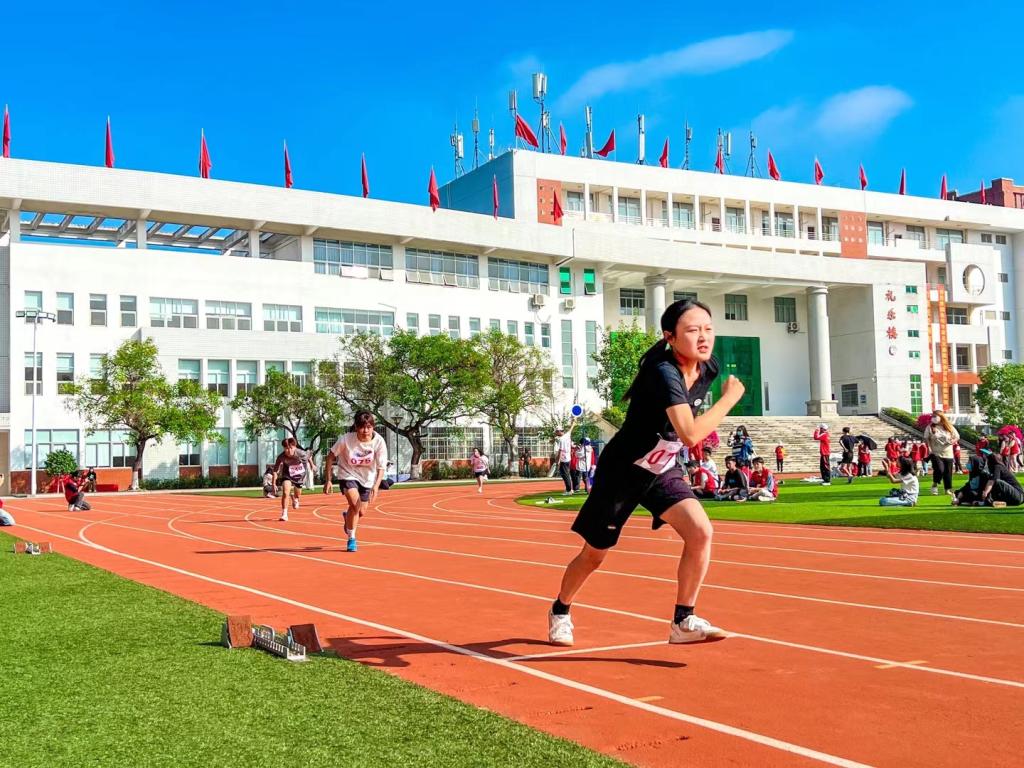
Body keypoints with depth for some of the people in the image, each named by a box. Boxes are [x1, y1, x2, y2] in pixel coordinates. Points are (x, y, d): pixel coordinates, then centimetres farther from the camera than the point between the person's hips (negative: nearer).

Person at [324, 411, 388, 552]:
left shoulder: (379, 442, -24)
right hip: (348, 474, -3)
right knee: (356, 504, -24)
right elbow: (330, 457, -13)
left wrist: (376, 486, -34)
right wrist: (327, 480, -13)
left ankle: (348, 517, 49)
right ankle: (351, 539, -5)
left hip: (367, 478, 3)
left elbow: (381, 467, -19)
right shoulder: (346, 439, -27)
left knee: (361, 512, 12)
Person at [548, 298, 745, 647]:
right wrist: (730, 398, -28)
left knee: (700, 531, -18)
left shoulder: (707, 369, -6)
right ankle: (559, 611, 38)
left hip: (662, 471, 6)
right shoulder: (663, 372, -30)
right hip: (622, 471, -6)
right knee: (594, 554, 10)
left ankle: (683, 622, -4)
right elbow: (691, 434, -41)